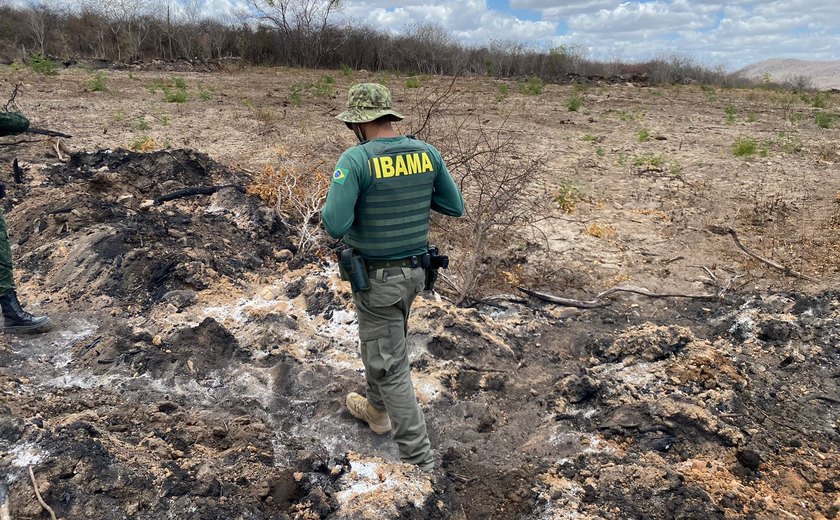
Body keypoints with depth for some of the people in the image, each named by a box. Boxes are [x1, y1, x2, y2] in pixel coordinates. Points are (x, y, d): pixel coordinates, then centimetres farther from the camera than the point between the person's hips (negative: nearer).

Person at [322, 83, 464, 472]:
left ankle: (419, 459, 11)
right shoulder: (427, 153, -2)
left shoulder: (356, 159, -20)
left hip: (377, 278, -7)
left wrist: (332, 205, -3)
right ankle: (378, 410, 50)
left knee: (390, 366, 4)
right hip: (415, 271, 7)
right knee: (381, 341, 29)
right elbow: (455, 207, 6)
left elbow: (335, 226, -25)